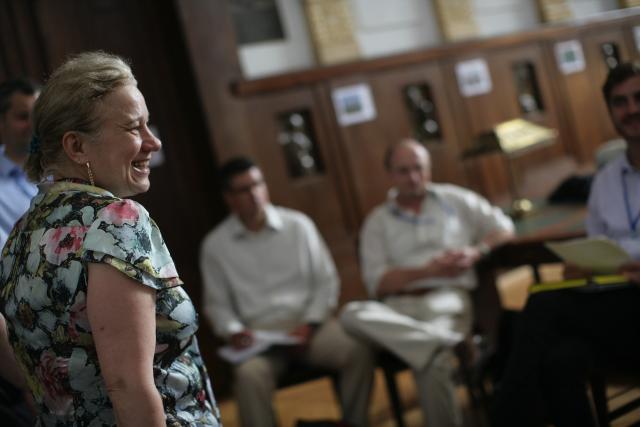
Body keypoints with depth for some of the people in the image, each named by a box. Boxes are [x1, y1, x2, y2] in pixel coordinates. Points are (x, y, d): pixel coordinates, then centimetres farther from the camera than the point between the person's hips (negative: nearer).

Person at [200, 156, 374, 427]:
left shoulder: (298, 225, 6)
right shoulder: (215, 245, 5)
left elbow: (326, 280, 7)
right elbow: (217, 304, 9)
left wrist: (309, 324, -6)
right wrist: (234, 332, -11)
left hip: (309, 324, 2)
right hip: (259, 335, -1)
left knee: (358, 351, -26)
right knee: (249, 375, -36)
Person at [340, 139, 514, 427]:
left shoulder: (455, 199, 18)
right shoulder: (377, 222, 16)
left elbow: (504, 228, 18)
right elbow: (377, 282, 4)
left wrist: (476, 252, -3)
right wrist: (428, 270, -10)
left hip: (448, 299, -1)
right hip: (398, 307, 2)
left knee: (430, 362, -36)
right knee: (353, 314, -35)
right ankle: (454, 345, -42)